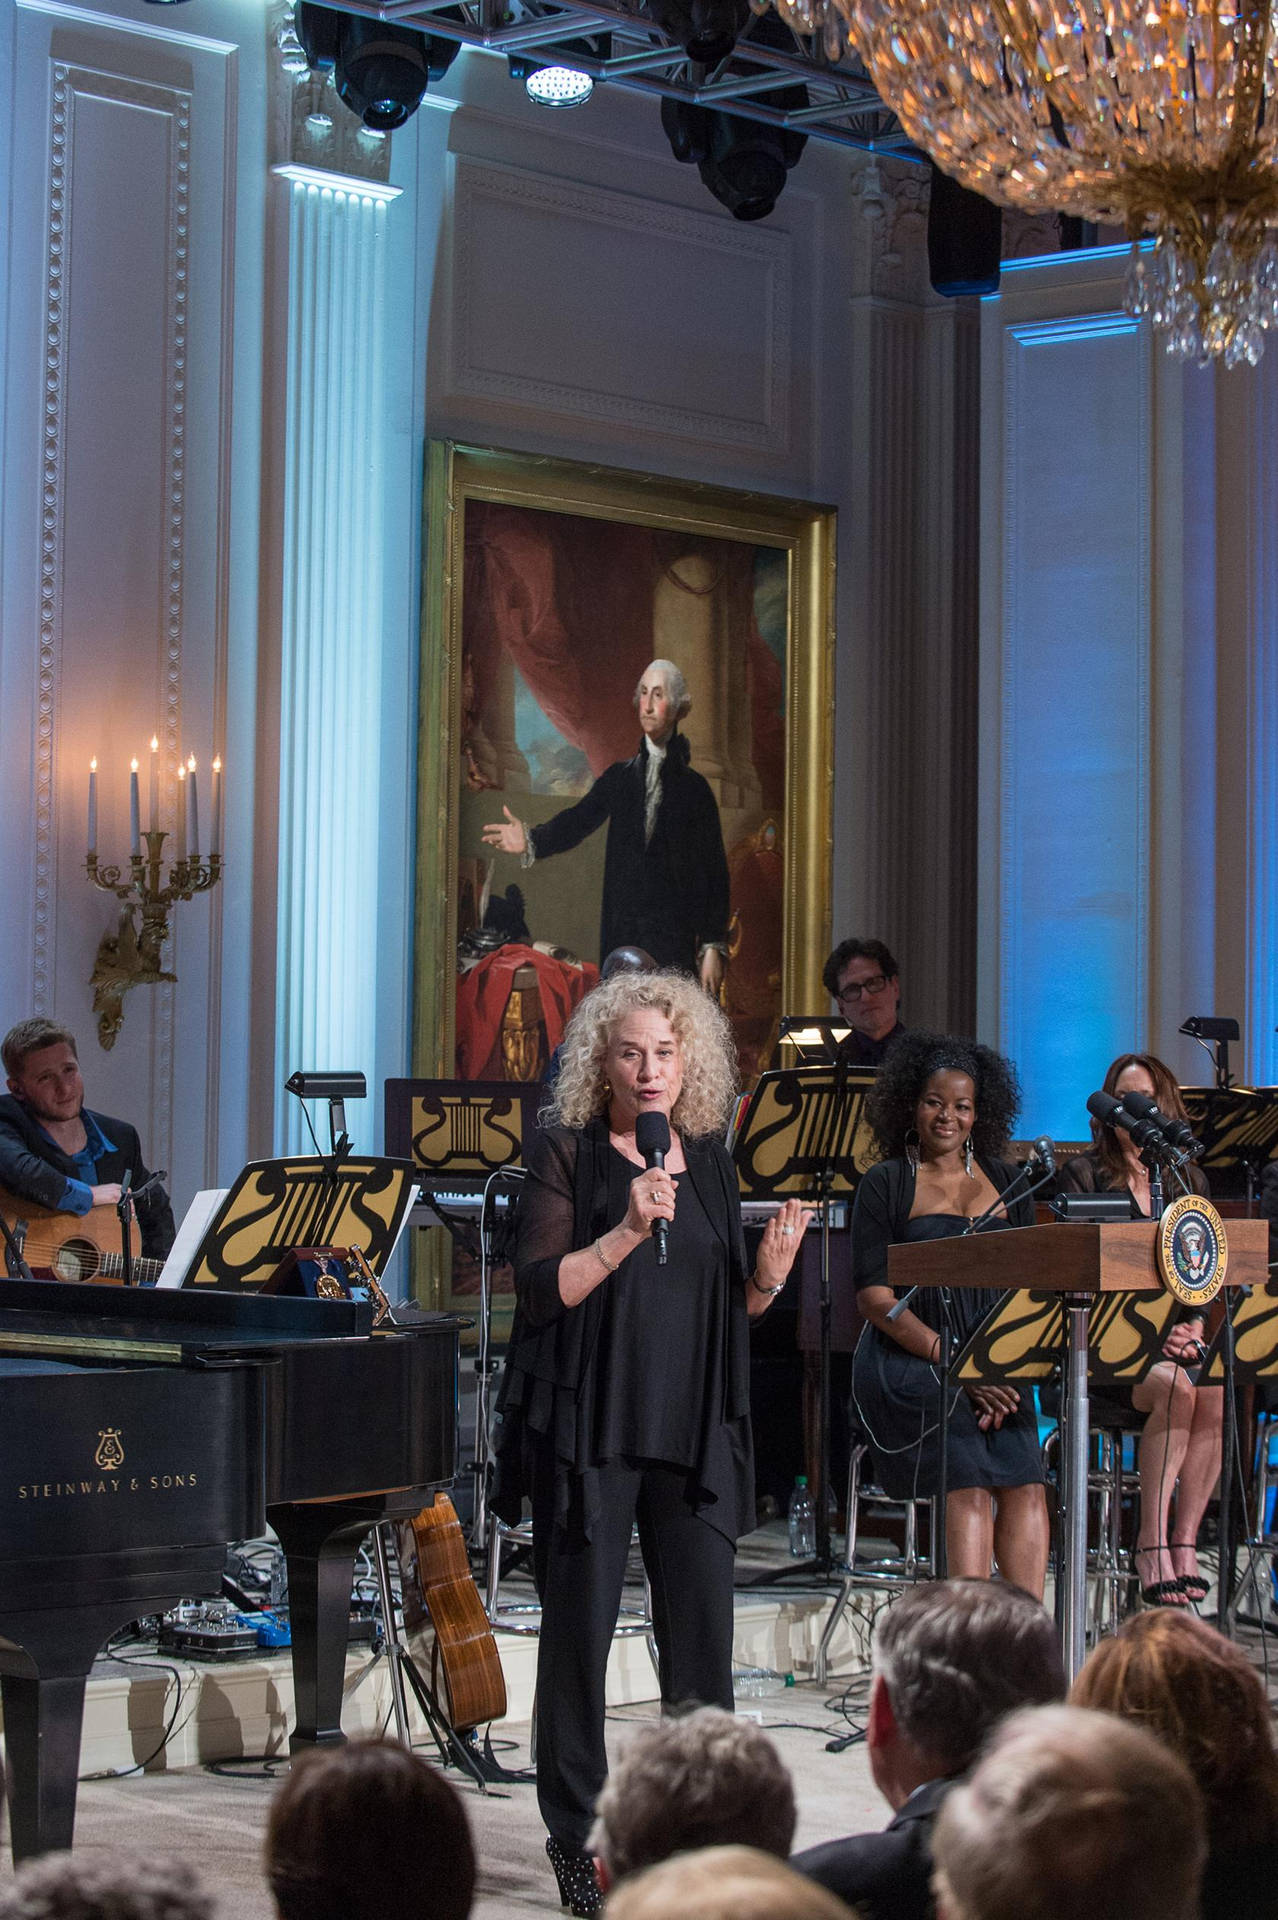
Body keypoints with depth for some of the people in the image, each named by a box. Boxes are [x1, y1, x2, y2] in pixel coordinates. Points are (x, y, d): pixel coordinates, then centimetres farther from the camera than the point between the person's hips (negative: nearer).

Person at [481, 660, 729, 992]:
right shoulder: (619, 778, 15)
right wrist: (531, 840, -15)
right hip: (620, 938, 2)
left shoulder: (694, 789, 6)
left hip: (675, 945, -2)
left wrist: (713, 947, -4)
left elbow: (715, 871, 3)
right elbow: (578, 820, 4)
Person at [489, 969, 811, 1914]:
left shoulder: (710, 1161, 12)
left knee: (702, 1632, 2)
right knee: (580, 1630, 2)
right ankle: (576, 1838, 12)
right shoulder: (567, 1153, -2)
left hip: (693, 1429, 4)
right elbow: (541, 1289, -11)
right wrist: (627, 1230, -22)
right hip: (590, 1427, -4)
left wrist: (770, 1273, -3)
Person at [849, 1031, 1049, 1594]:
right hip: (910, 1362, -4)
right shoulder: (886, 1184, 5)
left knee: (1026, 1483, -19)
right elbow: (874, 1296, -4)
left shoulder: (1004, 1183, 17)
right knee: (969, 1483, -24)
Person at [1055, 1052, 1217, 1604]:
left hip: (1175, 1339, 4)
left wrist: (1193, 1326, -8)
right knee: (1174, 1389, -34)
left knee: (1213, 1392, -30)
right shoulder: (1082, 1176, 3)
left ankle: (1184, 1544, -21)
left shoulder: (1190, 1182, 17)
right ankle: (1151, 1546, -27)